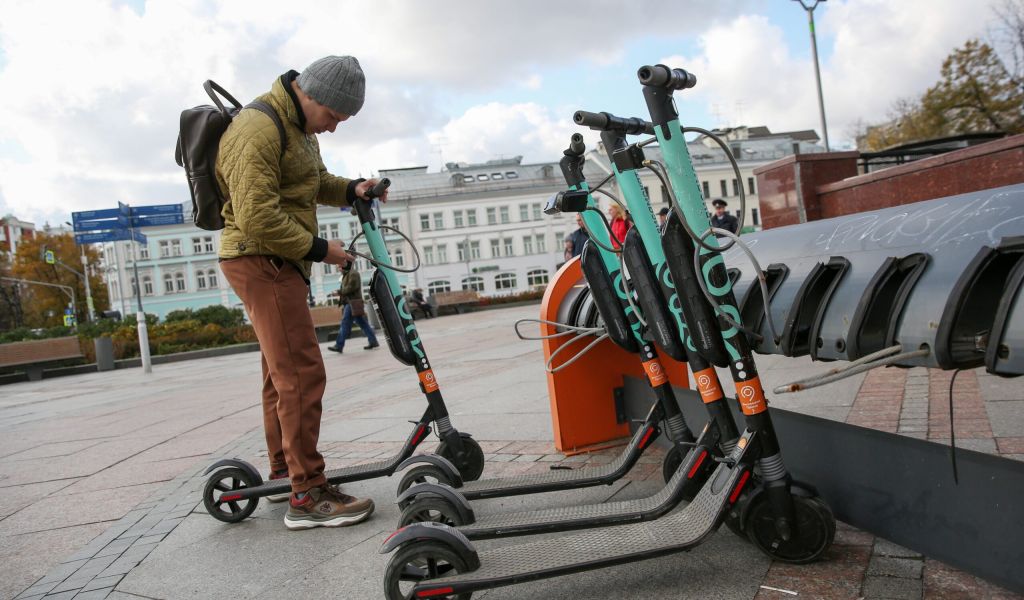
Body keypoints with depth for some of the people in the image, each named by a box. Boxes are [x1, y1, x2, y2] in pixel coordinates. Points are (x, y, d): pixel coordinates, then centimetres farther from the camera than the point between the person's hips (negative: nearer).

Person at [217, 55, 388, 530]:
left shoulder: (298, 124, 14)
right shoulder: (258, 130, -19)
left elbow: (313, 181, 26)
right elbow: (257, 217, -24)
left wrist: (350, 190, 7)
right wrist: (318, 249, -18)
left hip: (280, 261, 11)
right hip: (261, 260, -11)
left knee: (282, 370, 16)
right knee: (302, 373, -14)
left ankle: (283, 469, 29)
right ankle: (308, 496, -9)